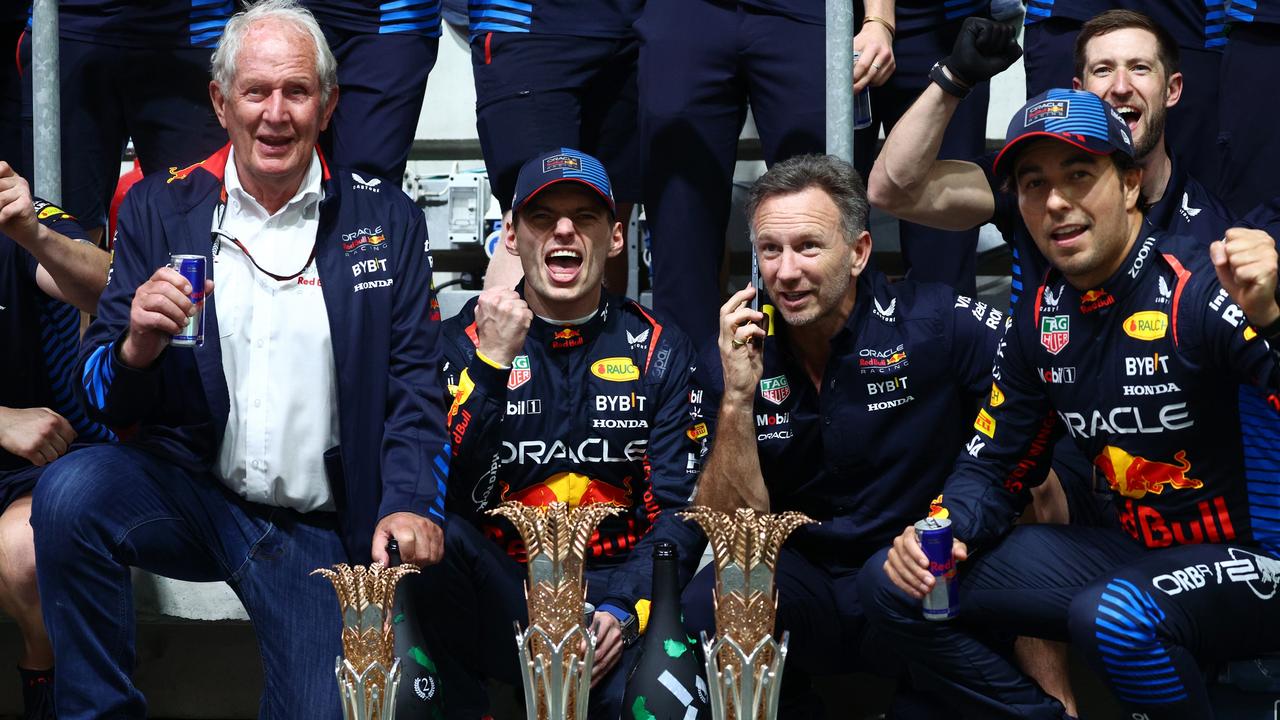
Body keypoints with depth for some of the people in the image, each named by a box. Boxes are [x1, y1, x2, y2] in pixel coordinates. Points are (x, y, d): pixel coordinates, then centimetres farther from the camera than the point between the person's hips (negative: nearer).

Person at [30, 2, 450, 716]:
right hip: (189, 488, 0)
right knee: (71, 492, -29)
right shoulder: (159, 209, 3)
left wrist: (412, 503, -15)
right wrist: (137, 347, -22)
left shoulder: (388, 222, 4)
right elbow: (98, 392, 2)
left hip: (320, 530, 0)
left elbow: (415, 384, 2)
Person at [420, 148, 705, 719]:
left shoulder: (661, 351, 6)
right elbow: (440, 490, -10)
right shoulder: (464, 340, 3)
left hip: (617, 584, -1)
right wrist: (492, 361, -20)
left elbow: (679, 508, 2)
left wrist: (624, 612, -14)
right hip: (501, 588, 2)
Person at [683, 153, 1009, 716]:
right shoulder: (735, 362, -1)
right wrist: (738, 400, -18)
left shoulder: (933, 323, -11)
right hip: (802, 581, 3)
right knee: (706, 607, -28)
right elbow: (730, 528, -4)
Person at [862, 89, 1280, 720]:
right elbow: (993, 466, 10)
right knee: (892, 584, -1)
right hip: (1133, 549, 7)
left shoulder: (1203, 288, -19)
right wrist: (942, 531, -10)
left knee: (1114, 617, -39)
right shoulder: (1043, 316, 3)